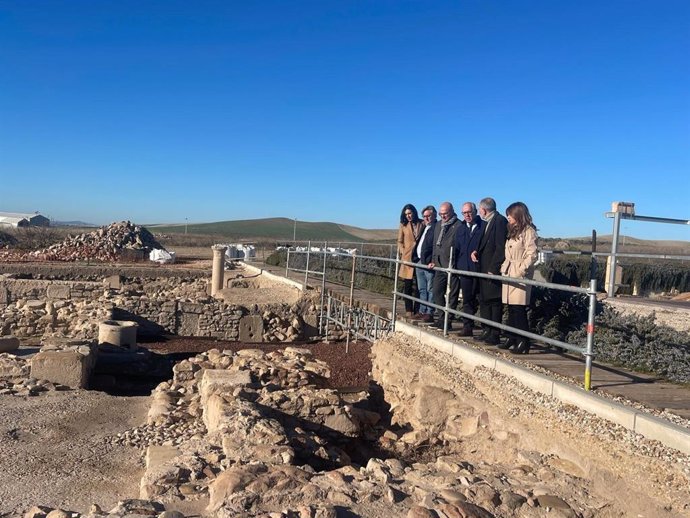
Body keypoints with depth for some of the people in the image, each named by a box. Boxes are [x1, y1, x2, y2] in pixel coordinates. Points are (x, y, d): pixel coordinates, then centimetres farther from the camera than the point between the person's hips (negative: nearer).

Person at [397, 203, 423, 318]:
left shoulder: (422, 224, 3)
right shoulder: (403, 225, 6)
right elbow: (400, 241, 11)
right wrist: (403, 252, -2)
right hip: (407, 258, 0)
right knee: (407, 285, 1)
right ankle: (408, 310, 7)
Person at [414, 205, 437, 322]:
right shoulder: (424, 228, 19)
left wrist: (432, 261, -22)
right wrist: (416, 259, 12)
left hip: (429, 263, -9)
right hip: (419, 262, 9)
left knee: (430, 289, -3)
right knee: (422, 289, 14)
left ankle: (429, 313, 0)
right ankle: (422, 311, 21)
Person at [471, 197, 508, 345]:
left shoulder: (500, 221, -14)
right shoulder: (487, 223, 15)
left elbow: (501, 247, -20)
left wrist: (493, 269, -21)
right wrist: (476, 252, 2)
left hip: (493, 270, -10)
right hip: (484, 269, 10)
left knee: (495, 302, -3)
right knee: (484, 301, 15)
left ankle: (495, 335, 3)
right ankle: (488, 331, 24)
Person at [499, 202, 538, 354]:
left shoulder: (528, 231, -6)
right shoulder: (513, 231, 20)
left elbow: (532, 256, -13)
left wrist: (520, 271, -18)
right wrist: (503, 267, 12)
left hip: (520, 275, -8)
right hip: (509, 273, 8)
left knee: (519, 309, -9)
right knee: (511, 309, 9)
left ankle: (523, 342, -5)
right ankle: (512, 339, 15)